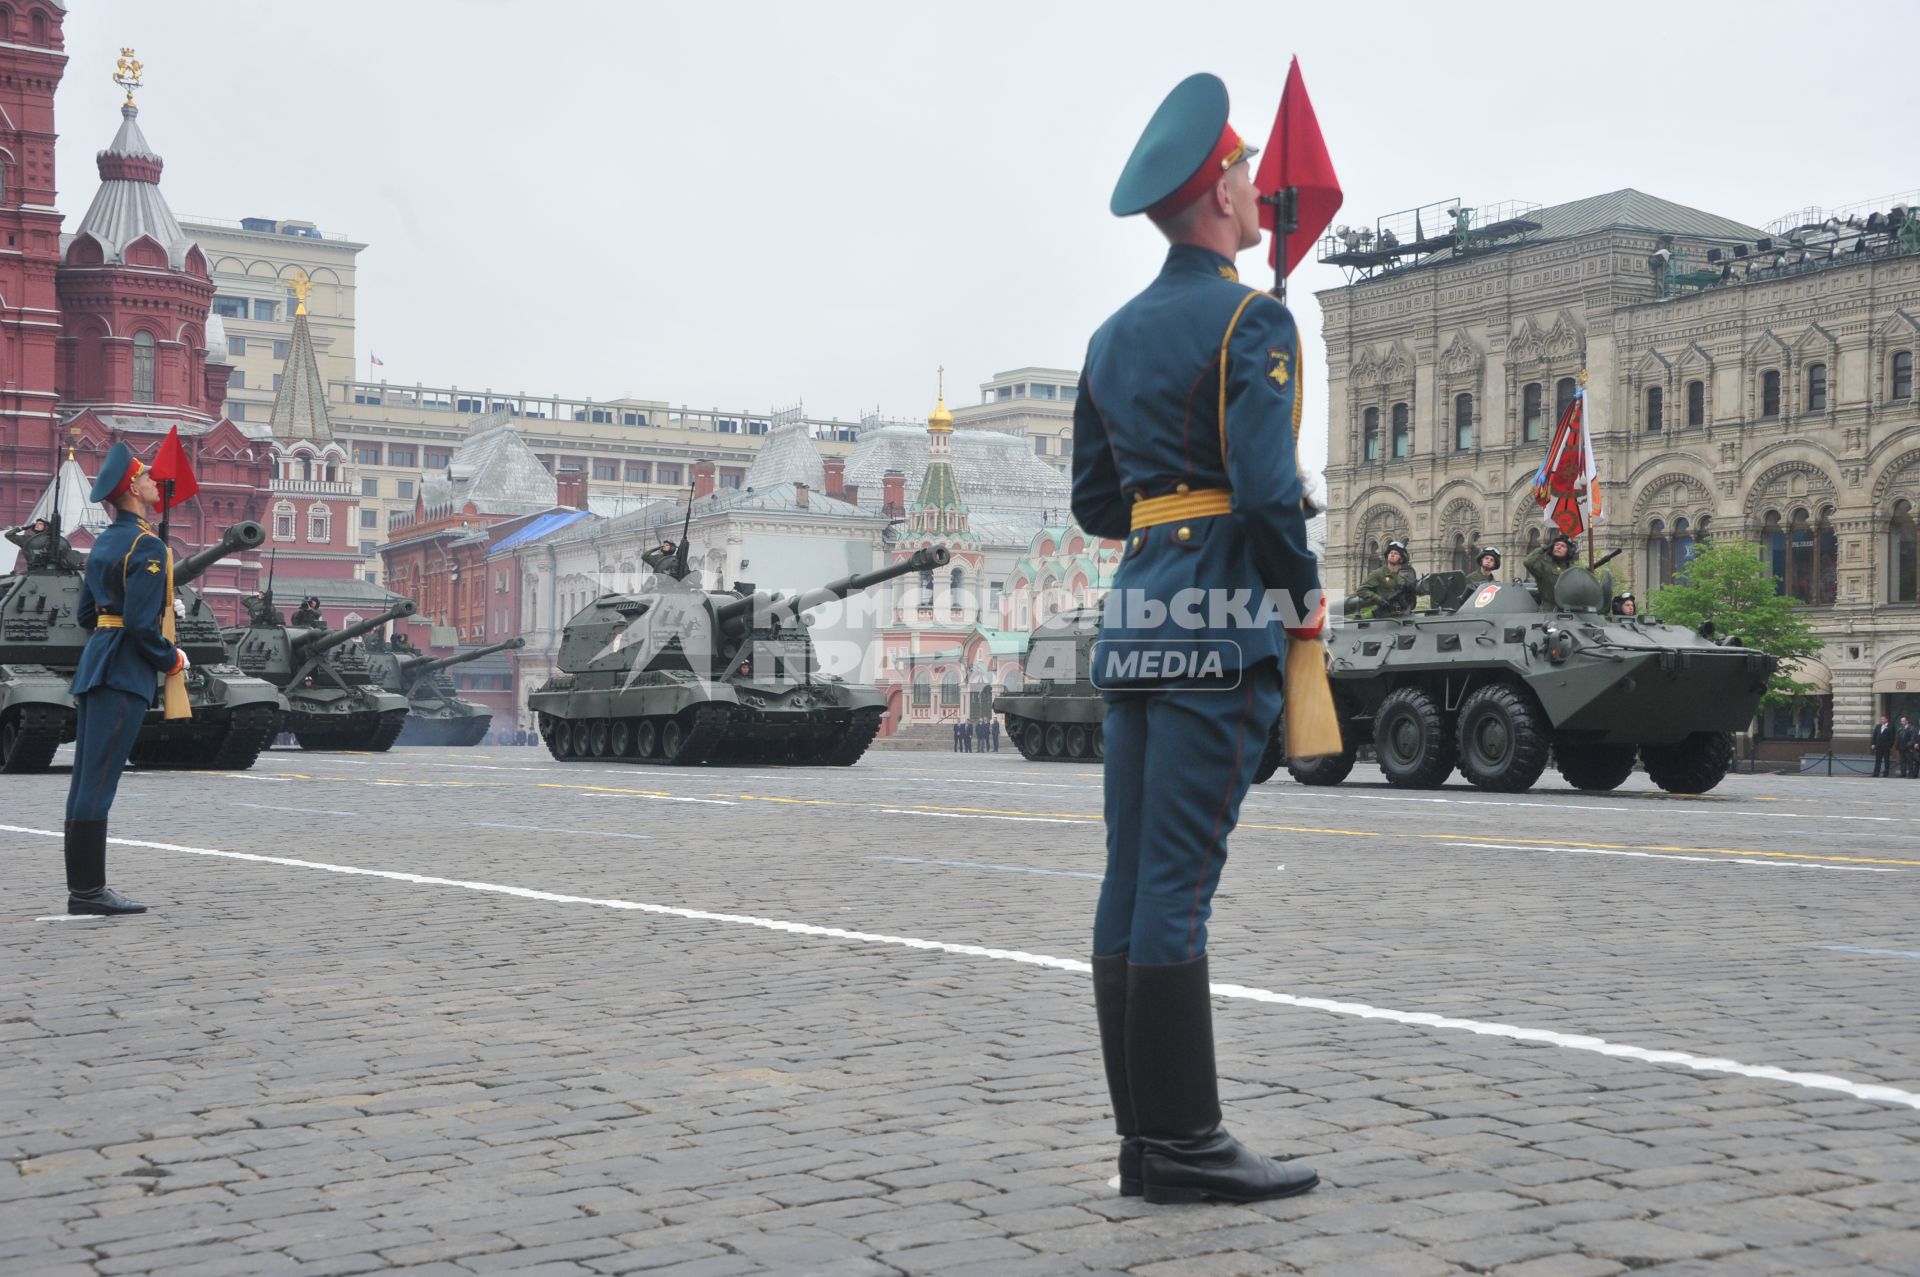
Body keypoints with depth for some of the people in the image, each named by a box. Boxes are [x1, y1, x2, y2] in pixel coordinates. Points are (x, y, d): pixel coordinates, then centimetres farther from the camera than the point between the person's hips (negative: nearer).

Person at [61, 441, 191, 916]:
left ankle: (81, 888, 13)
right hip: (125, 672, -9)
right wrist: (171, 659, -5)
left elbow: (85, 611, 21)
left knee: (85, 781, 8)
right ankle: (89, 890, -8)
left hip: (95, 664, 9)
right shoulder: (147, 547, -13)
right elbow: (141, 624, -19)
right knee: (98, 782, -9)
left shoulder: (103, 542, 15)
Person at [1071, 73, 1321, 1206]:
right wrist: (1307, 591, -3)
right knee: (1179, 885, -7)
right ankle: (1183, 1145, -1)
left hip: (1136, 612, 8)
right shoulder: (1252, 320, -8)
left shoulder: (1115, 336, 16)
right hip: (1221, 617, -8)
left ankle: (1145, 1135, 13)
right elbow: (1267, 485, -16)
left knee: (1133, 880, 7)